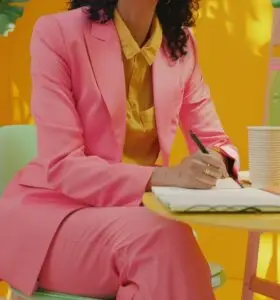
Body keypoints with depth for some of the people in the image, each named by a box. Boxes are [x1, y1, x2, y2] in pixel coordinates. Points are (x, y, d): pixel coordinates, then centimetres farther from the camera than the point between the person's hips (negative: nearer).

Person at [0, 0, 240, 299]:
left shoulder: (180, 42, 1)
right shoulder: (57, 33, -14)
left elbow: (213, 140, 8)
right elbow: (62, 167, -19)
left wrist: (215, 161, -19)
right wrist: (163, 177, -34)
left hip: (133, 210, 4)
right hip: (52, 209, -4)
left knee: (168, 237, -31)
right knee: (163, 237, -31)